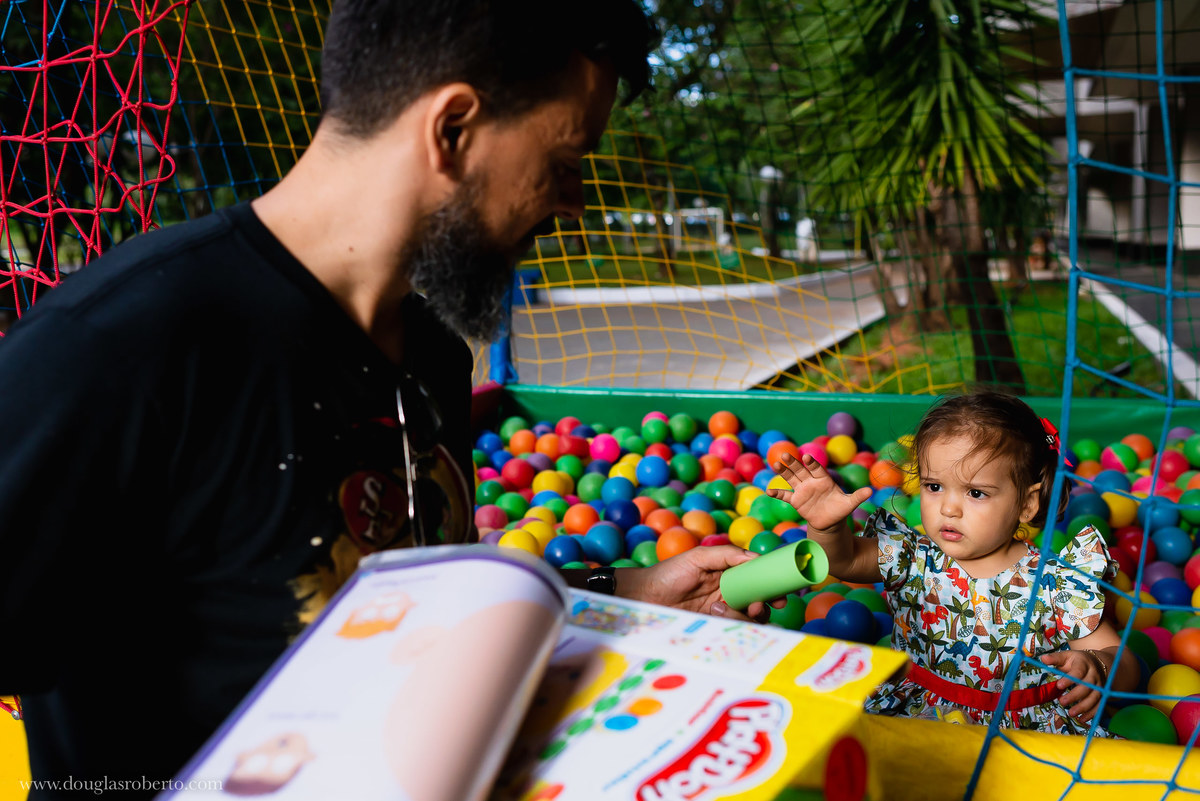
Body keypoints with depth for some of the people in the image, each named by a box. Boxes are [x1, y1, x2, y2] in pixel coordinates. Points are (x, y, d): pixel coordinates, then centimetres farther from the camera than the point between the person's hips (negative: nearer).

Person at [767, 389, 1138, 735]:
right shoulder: (912, 557, -2)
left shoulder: (1058, 585, -9)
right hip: (915, 716, 1)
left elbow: (1124, 665, -6)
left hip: (1030, 731, 0)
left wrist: (1095, 667, -30)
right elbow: (842, 559, 5)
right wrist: (827, 527, -17)